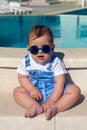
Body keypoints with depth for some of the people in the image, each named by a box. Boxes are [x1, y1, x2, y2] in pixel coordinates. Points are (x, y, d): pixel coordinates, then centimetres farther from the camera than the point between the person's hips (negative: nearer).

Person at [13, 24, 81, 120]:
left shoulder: (56, 62, -17)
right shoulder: (26, 61, -9)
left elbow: (60, 82, -19)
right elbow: (22, 77, -2)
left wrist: (52, 101, -27)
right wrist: (32, 89, -20)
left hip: (54, 91, -2)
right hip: (35, 91, 2)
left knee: (75, 90, -21)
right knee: (17, 91, -17)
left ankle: (55, 108, -34)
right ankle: (35, 107, -33)